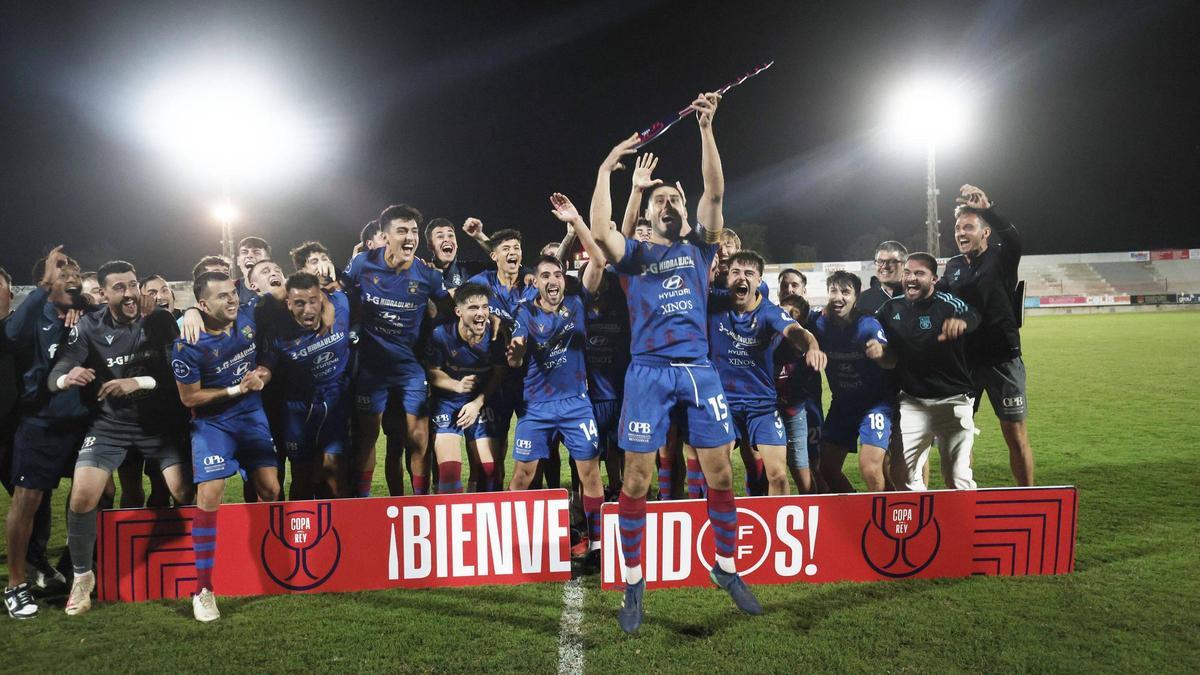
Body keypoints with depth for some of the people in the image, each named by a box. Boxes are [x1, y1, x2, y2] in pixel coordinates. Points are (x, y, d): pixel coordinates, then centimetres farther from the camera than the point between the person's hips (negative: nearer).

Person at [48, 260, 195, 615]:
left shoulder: (161, 319, -7)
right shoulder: (89, 326, -7)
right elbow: (54, 377, -13)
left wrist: (139, 382, -28)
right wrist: (67, 377, -37)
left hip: (161, 420, 0)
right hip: (111, 422, 1)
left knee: (184, 493, -11)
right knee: (82, 495, -14)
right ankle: (82, 575, 9)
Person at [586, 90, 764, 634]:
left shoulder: (699, 248, 15)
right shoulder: (634, 255, 11)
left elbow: (715, 192, 3)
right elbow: (599, 230, -10)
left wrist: (706, 129, -4)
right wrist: (606, 169, -6)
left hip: (699, 370, 2)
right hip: (648, 372, -2)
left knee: (720, 472, 3)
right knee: (636, 478, -2)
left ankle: (727, 568, 22)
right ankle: (633, 583, 11)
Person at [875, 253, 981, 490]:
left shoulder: (947, 304, -13)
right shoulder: (892, 307, 2)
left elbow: (973, 315, -35)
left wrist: (961, 321, -58)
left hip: (953, 400, -4)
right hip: (911, 401, 4)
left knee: (958, 476, 1)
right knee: (901, 473, 3)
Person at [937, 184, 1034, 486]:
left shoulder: (1001, 258, -5)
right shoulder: (953, 266, 9)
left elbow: (1012, 238, -26)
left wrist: (987, 208, -40)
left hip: (1002, 357, -4)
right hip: (963, 357, 4)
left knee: (1015, 433, 2)